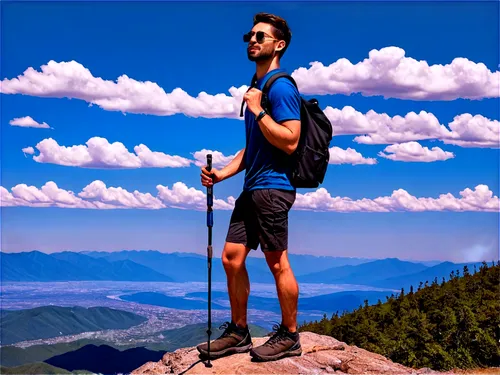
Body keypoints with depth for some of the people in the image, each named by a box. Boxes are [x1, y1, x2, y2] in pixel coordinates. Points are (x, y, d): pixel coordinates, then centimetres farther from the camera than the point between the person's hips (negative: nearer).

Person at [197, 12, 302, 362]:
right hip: (252, 188, 10)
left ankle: (289, 336, 12)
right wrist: (222, 173, 12)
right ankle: (239, 332, 21)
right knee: (232, 257, 10)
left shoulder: (280, 87, -10)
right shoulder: (257, 87, 19)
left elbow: (290, 142, -20)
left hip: (273, 187, -10)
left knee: (277, 262, -2)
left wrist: (257, 111, -17)